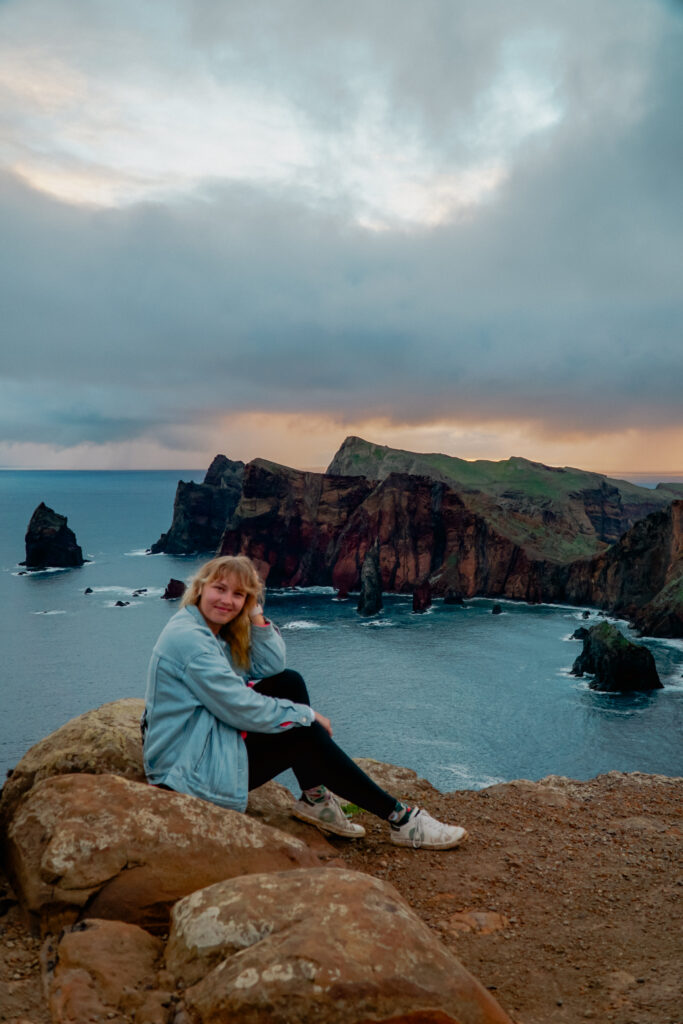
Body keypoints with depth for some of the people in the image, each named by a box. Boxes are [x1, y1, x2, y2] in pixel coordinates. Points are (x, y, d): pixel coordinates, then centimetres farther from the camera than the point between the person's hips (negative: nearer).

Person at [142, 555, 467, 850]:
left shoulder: (209, 629, 7)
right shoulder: (187, 637, -23)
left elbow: (270, 668, 6)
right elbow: (243, 709, -25)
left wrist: (255, 614, -5)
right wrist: (307, 714, -13)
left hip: (205, 742, 10)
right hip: (191, 771, -10)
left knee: (290, 683, 1)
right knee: (305, 736, -11)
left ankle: (315, 798, 5)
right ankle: (400, 818, -3)